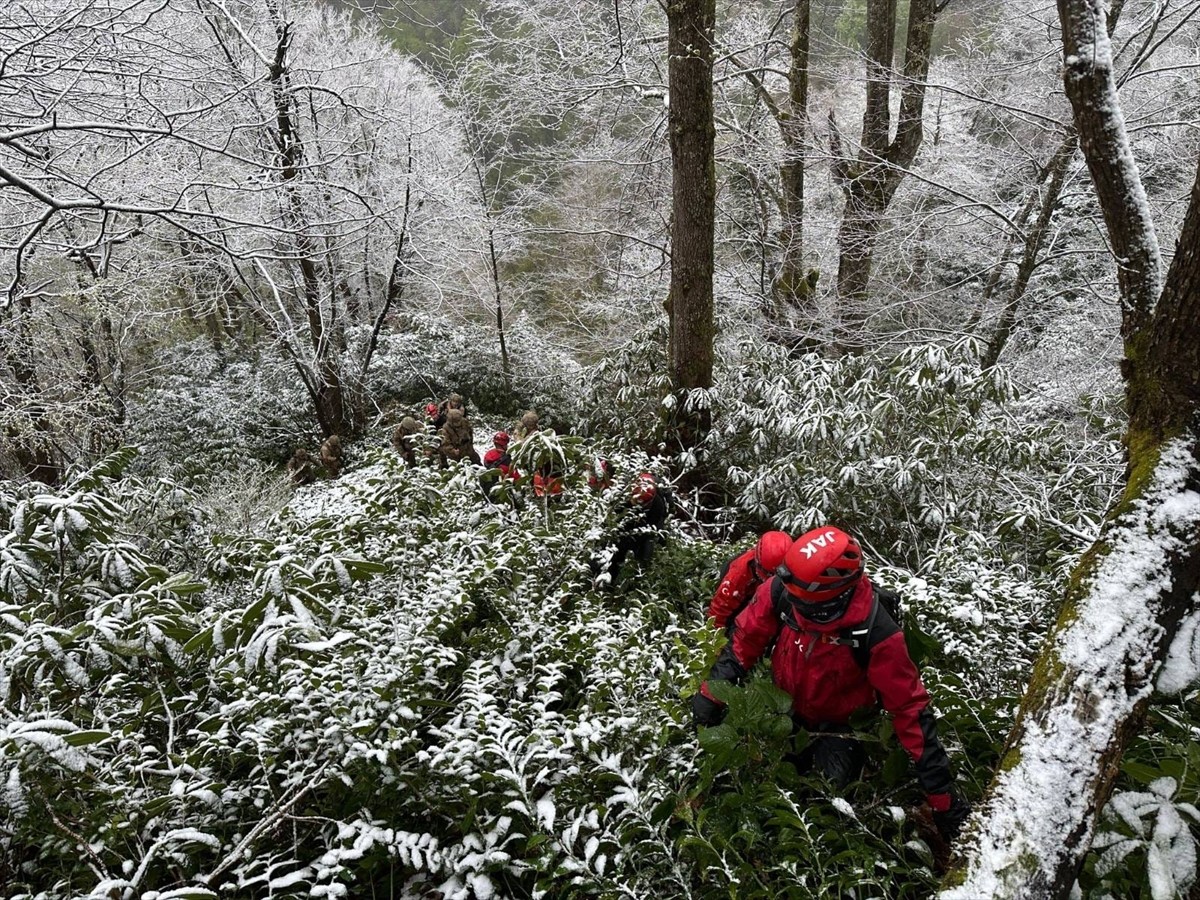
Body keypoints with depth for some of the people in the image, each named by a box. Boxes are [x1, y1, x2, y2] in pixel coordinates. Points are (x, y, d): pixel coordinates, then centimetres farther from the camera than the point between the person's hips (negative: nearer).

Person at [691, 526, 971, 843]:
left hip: (837, 722, -3)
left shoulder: (876, 634, -35)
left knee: (832, 782, -22)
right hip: (781, 703, 3)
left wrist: (942, 794, -22)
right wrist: (713, 691, -12)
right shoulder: (782, 591, -28)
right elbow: (746, 638, -9)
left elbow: (909, 706, -25)